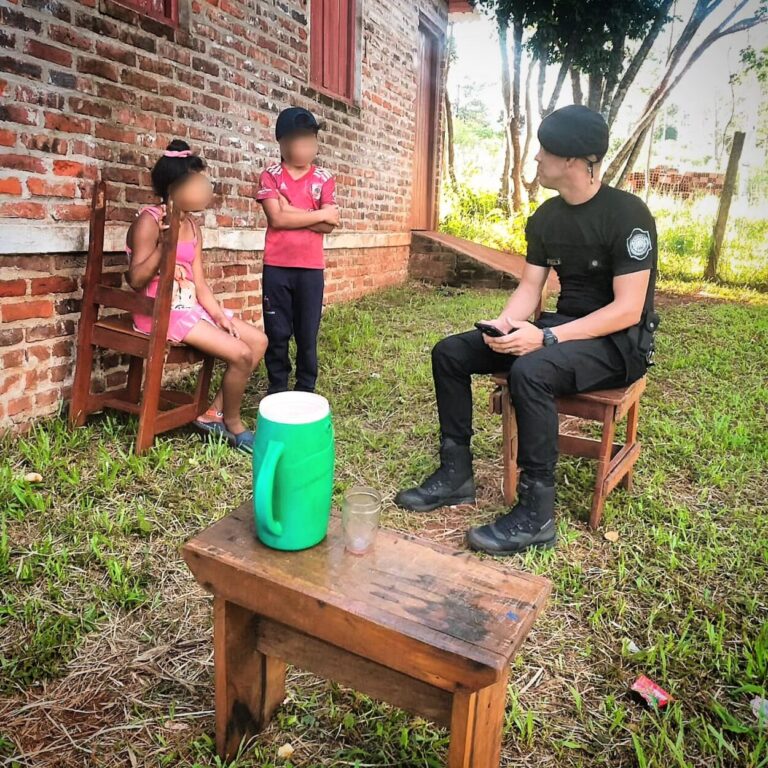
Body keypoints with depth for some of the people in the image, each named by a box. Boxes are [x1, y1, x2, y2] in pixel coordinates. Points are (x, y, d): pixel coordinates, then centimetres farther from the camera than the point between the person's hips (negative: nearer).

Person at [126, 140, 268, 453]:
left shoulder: (192, 226, 12)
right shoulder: (149, 220, -11)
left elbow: (198, 282, 8)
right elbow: (136, 280, -18)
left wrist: (219, 315, -6)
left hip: (191, 308, 9)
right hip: (161, 312, -9)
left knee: (258, 341, 2)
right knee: (240, 354, -20)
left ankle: (214, 413, 6)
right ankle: (232, 424, 5)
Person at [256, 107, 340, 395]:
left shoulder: (324, 179, 5)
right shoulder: (270, 176, 1)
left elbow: (329, 225, -5)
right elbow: (277, 219, -12)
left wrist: (291, 212, -12)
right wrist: (320, 213, -9)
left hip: (311, 268, 1)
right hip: (276, 267, -1)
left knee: (307, 334, 6)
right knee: (277, 333, 6)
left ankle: (306, 390, 19)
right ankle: (277, 389, 20)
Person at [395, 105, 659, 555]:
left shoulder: (627, 214, -16)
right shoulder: (546, 217, 6)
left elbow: (628, 310, -21)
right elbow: (530, 288, 7)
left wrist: (547, 338, -29)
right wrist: (506, 325, -16)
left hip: (620, 342, -7)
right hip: (564, 328, 8)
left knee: (530, 371, -38)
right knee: (450, 352, -3)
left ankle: (536, 515, -25)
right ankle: (456, 474, 1)